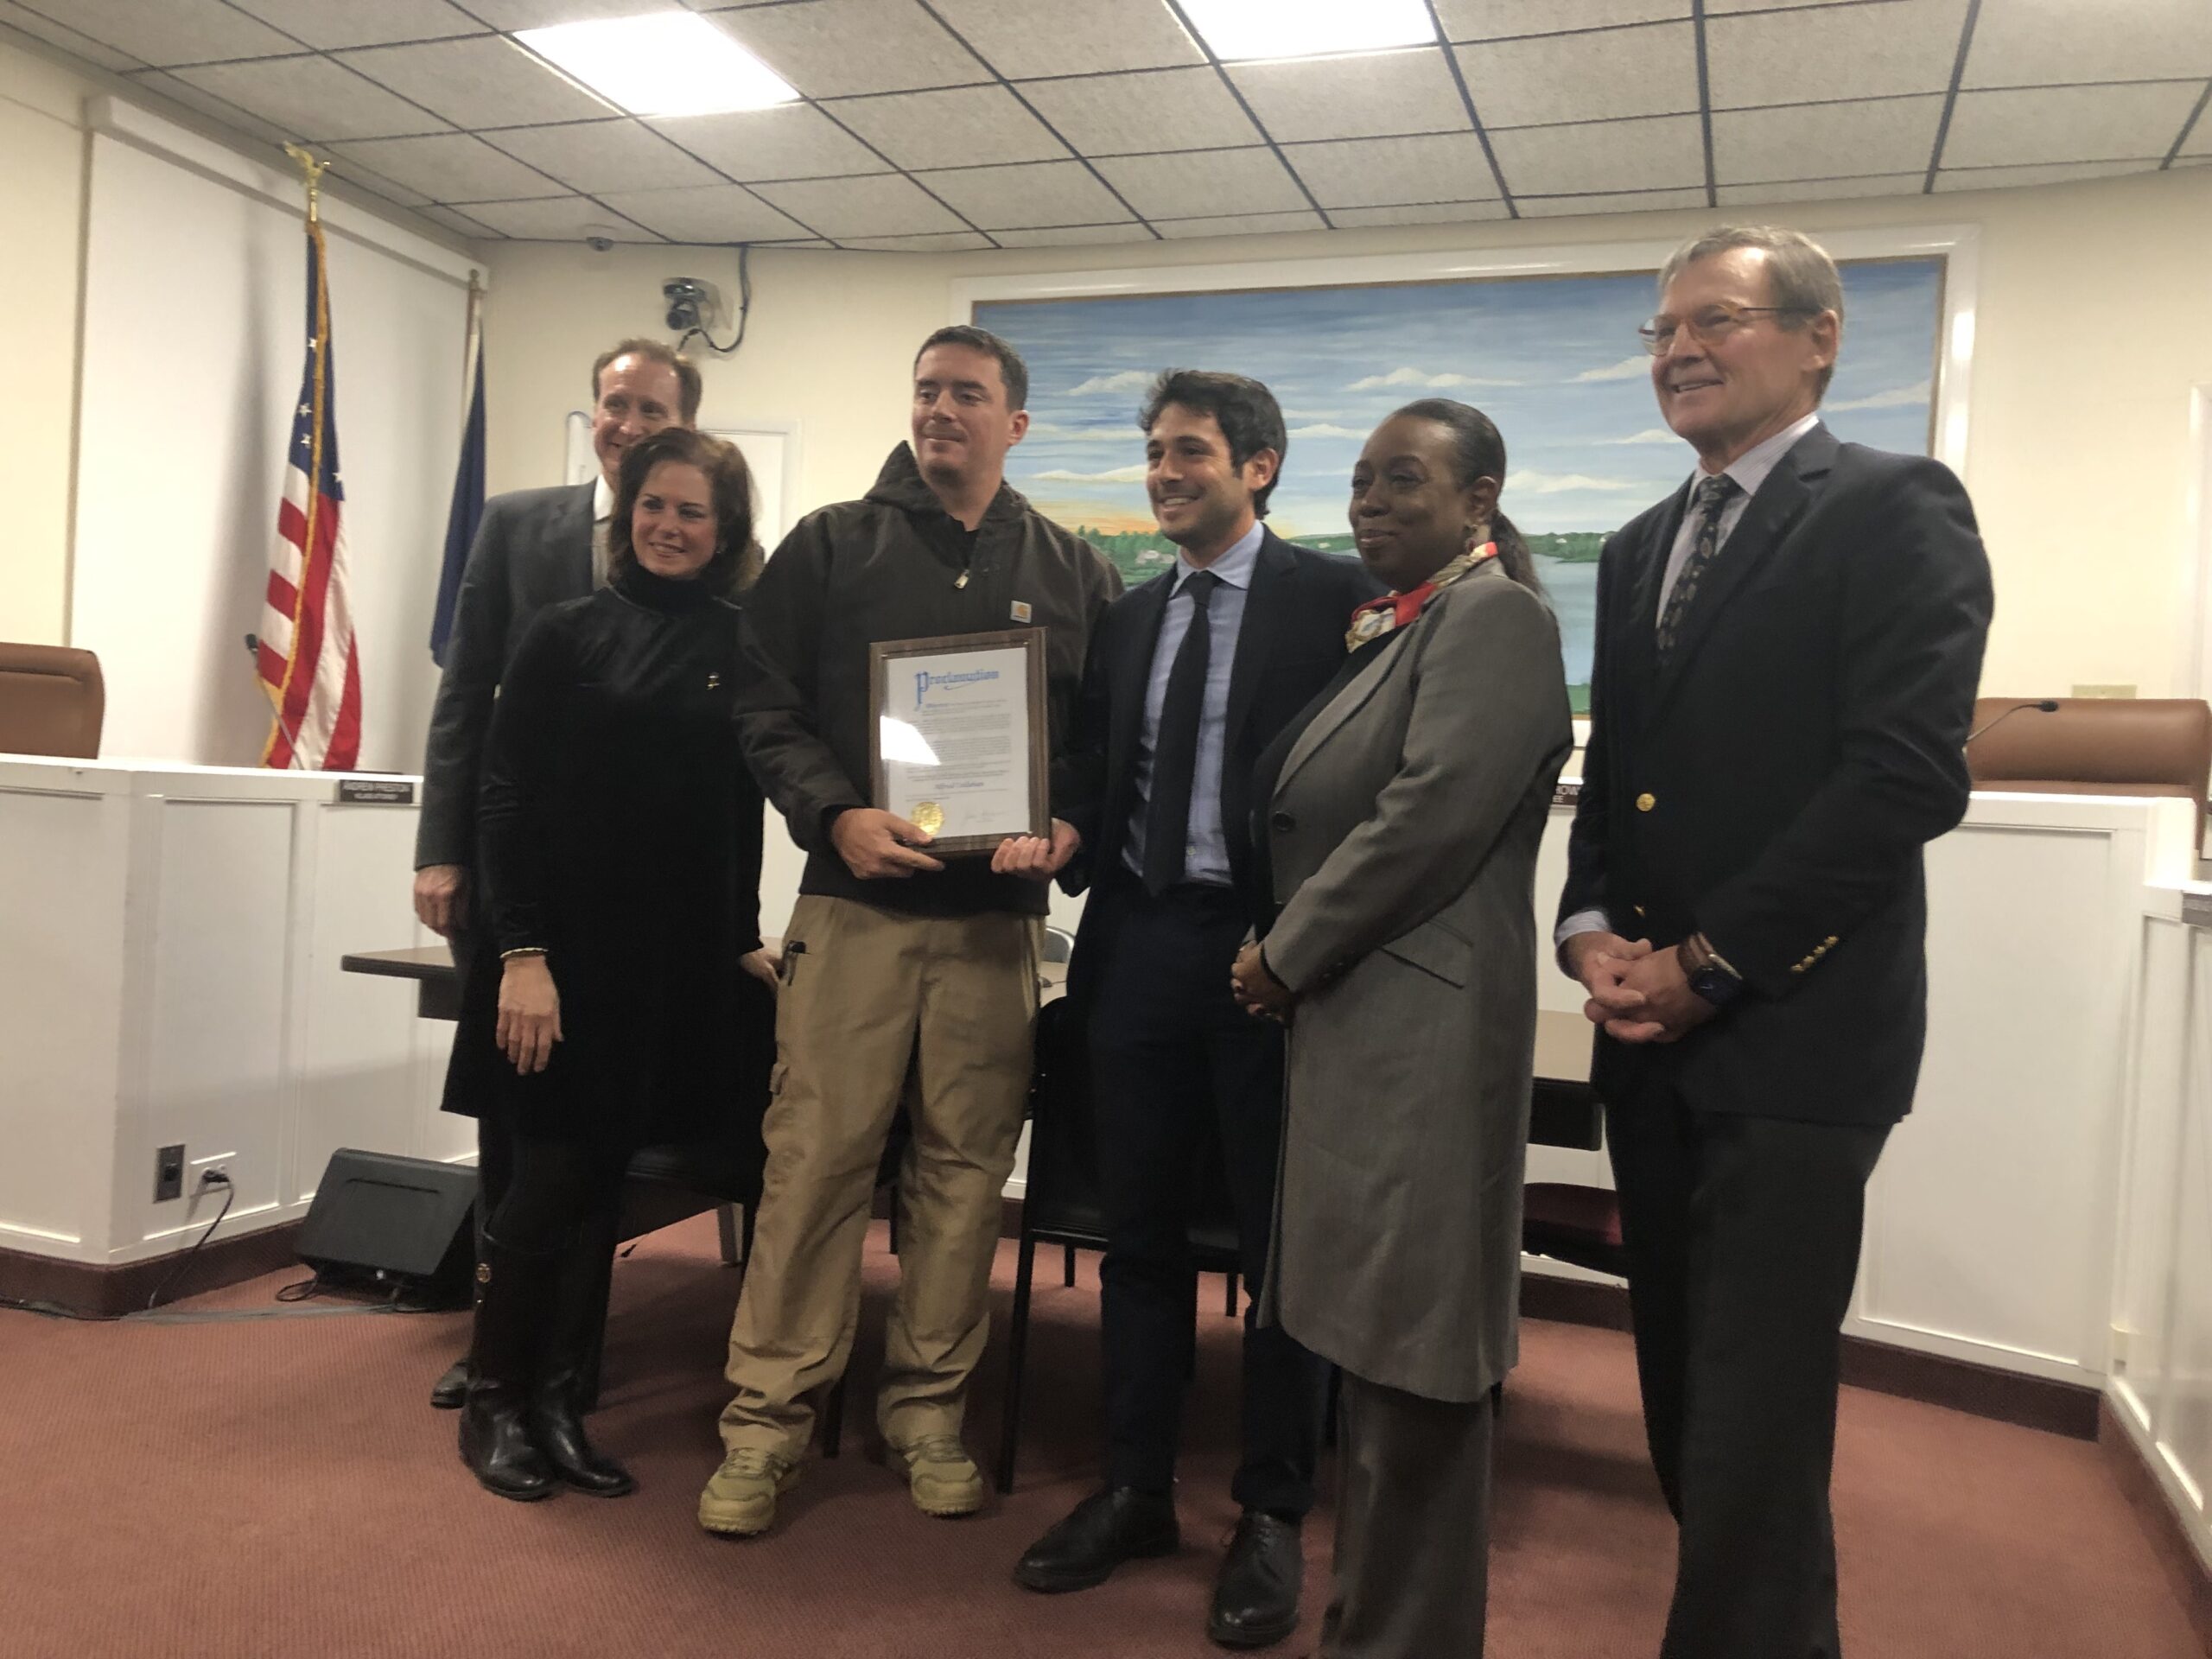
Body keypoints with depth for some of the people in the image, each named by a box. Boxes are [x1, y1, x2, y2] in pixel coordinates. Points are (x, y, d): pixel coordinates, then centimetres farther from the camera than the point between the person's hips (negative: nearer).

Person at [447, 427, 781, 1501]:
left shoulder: (739, 655, 6)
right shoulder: (566, 636, -1)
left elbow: (741, 812, 9)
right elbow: (506, 798, -5)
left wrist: (743, 940, 4)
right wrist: (521, 953, -12)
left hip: (678, 963, 3)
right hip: (565, 951, -2)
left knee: (600, 1184, 10)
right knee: (552, 1179, 1)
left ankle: (556, 1404, 23)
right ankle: (492, 1400, 22)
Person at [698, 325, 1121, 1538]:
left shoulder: (1074, 574, 12)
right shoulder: (831, 547, 7)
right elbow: (764, 707, 2)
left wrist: (1070, 823, -8)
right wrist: (836, 814, -13)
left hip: (998, 919, 2)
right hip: (853, 903, -1)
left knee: (965, 1168, 7)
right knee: (815, 1160, -2)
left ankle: (927, 1411, 22)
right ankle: (766, 1418, 12)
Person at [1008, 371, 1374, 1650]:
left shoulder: (1336, 597, -4)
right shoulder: (1130, 617, 15)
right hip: (1138, 944, 6)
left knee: (1282, 1242, 6)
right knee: (1142, 1235, 13)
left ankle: (1274, 1517, 21)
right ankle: (1136, 1489, 28)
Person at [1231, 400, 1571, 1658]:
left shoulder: (1492, 615, -10)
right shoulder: (1399, 626, 19)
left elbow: (1435, 815, -20)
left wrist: (1286, 956, -12)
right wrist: (1290, 959, 6)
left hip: (1420, 1030, -10)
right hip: (1360, 1022, 10)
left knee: (1410, 1351, 0)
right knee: (1381, 1340, 16)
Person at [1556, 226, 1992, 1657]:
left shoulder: (1895, 510, -6)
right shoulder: (1641, 548, 16)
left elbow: (1909, 775, -17)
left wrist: (1707, 963, -15)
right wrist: (1592, 932, -1)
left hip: (1793, 1037, -7)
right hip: (1653, 1039, 7)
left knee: (1751, 1432, -2)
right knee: (1687, 1398, 16)